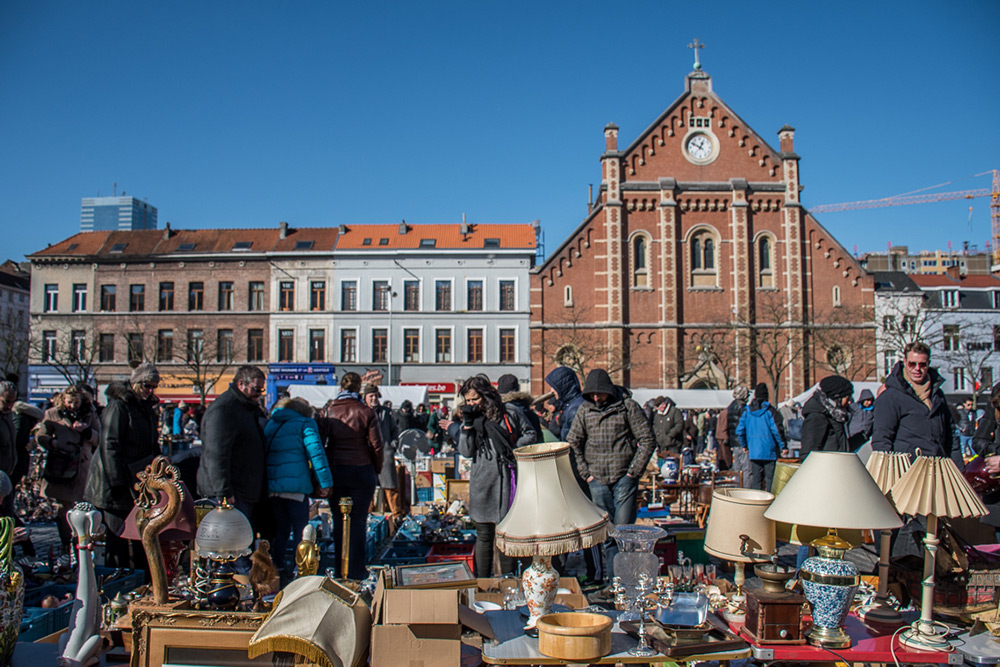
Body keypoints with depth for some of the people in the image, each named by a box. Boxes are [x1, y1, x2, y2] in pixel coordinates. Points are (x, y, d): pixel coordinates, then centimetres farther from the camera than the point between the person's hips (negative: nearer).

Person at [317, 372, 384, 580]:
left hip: (335, 471, 2)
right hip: (362, 471, -2)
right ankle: (356, 570, 9)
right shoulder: (366, 412, -6)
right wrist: (376, 470, 8)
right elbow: (377, 446, -6)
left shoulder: (327, 411, 0)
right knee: (358, 521, 6)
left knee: (338, 521, 12)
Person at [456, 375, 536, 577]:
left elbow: (531, 434, 9)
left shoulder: (508, 414, 0)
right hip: (482, 483, 2)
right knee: (484, 535, 5)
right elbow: (466, 451, -2)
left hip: (507, 482, -1)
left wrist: (514, 448, -6)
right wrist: (467, 424, -10)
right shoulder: (471, 420, 7)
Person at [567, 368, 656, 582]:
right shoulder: (585, 410, 5)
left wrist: (633, 472, -5)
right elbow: (573, 443, 11)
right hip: (598, 479, 3)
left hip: (624, 478, -3)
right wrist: (585, 473, 4)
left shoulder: (628, 406, -3)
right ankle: (610, 579, 13)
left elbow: (648, 441, -2)